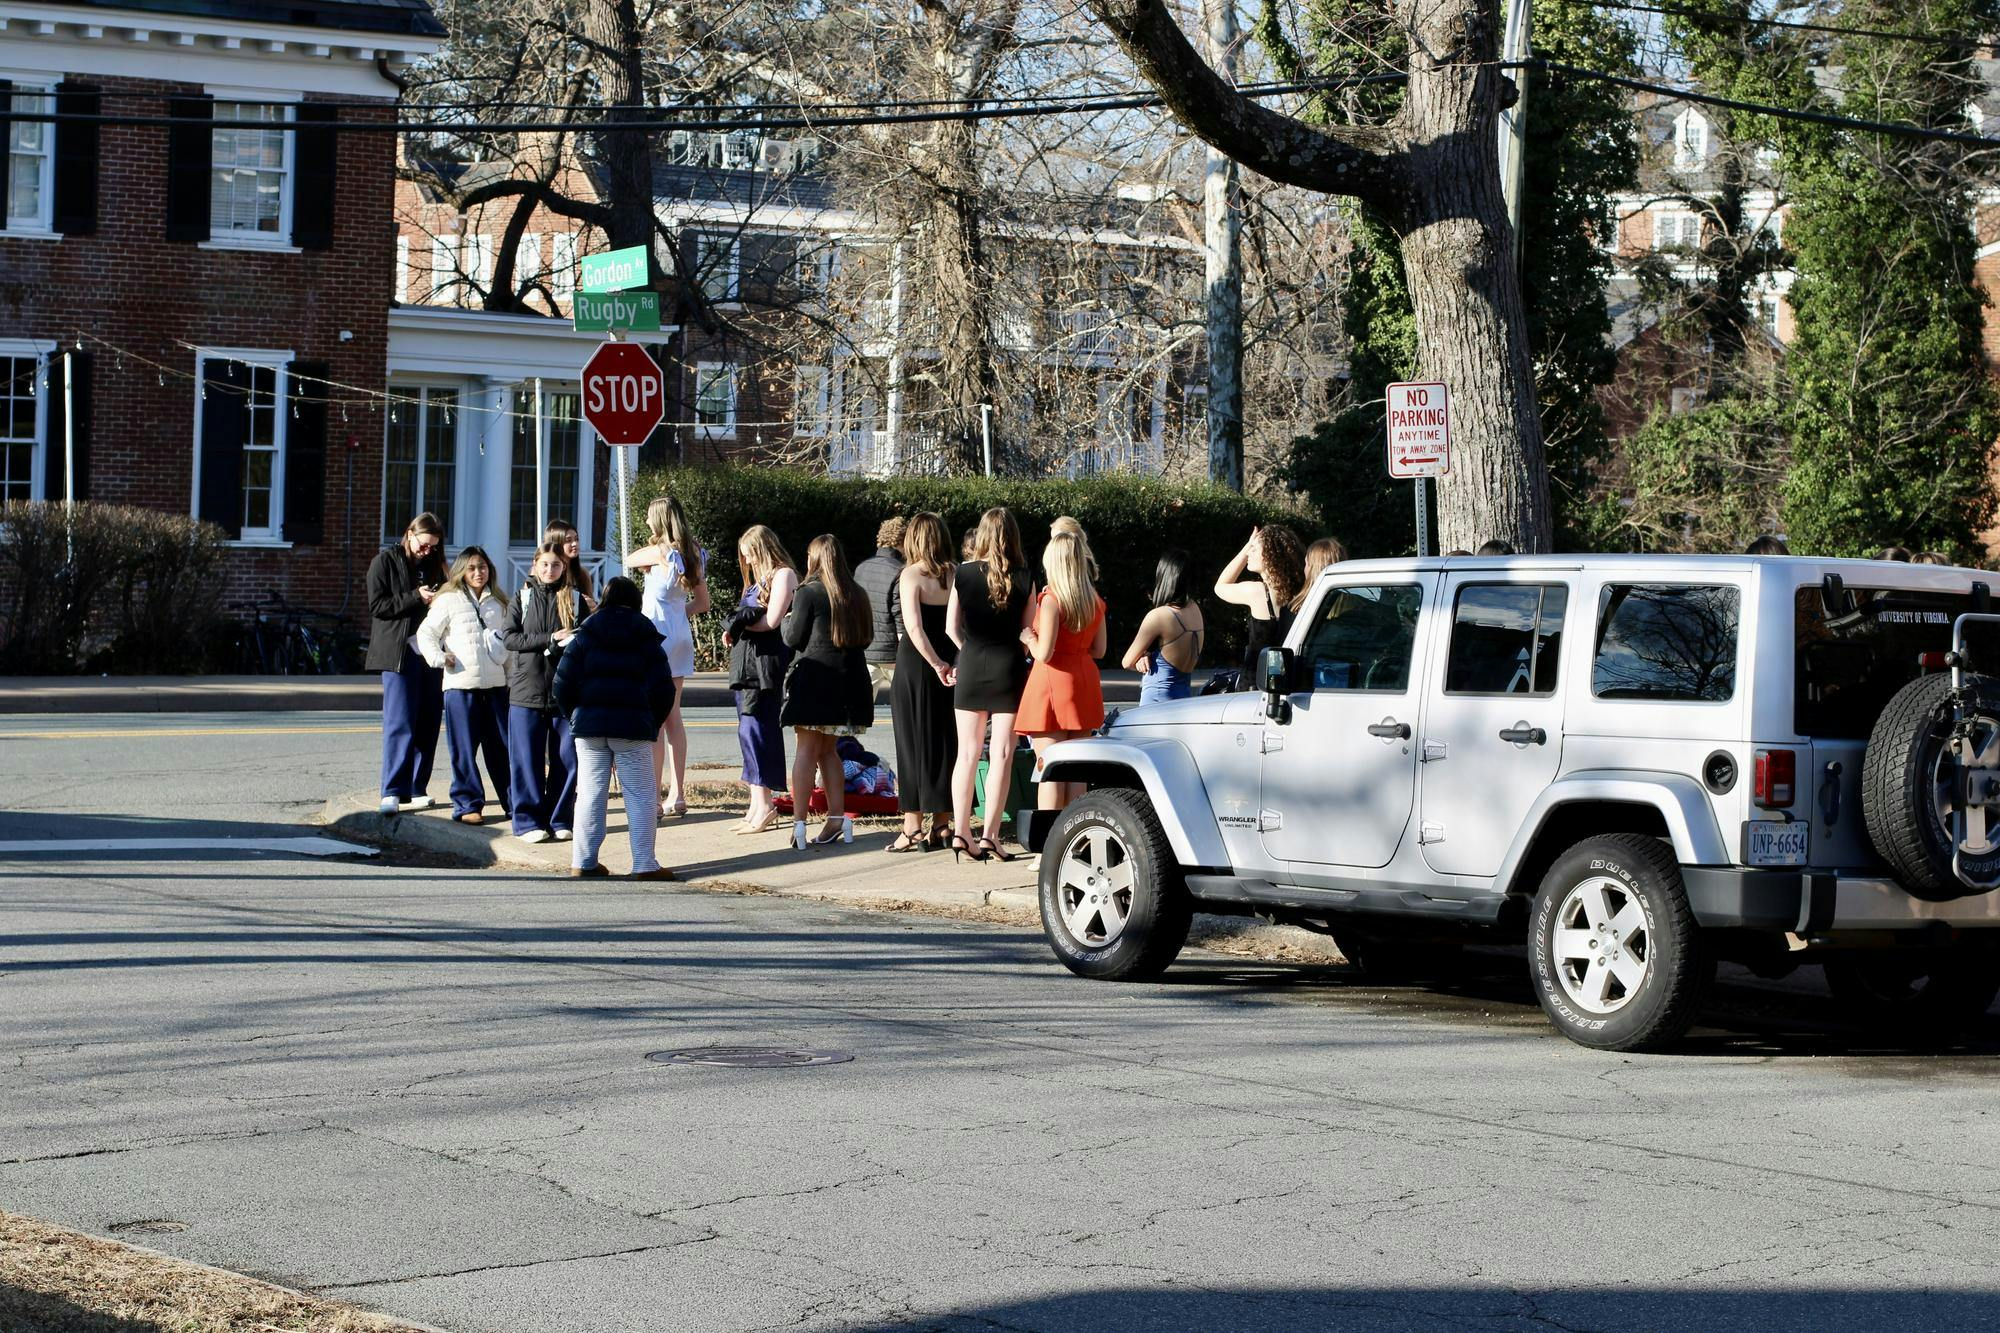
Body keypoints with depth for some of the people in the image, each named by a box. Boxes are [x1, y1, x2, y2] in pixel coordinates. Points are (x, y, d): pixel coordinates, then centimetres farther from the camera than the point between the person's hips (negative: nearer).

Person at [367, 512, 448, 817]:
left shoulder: (434, 565, 18)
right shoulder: (384, 563, 3)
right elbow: (377, 606, -6)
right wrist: (415, 598, -13)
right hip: (399, 652, -5)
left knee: (428, 723, 4)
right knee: (400, 723, -10)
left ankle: (416, 790, 11)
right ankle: (392, 792, -10)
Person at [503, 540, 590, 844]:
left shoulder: (575, 598, 8)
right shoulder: (523, 598, 7)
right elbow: (509, 637, -3)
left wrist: (572, 642, -15)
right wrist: (550, 639, -13)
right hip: (527, 690, -1)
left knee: (566, 759, 2)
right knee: (528, 761, -1)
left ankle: (559, 819, 10)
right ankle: (528, 821, 4)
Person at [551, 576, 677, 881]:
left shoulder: (585, 634, 5)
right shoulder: (646, 636, 4)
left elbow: (562, 684, 1)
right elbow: (662, 687, 1)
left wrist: (574, 715, 14)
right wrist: (653, 723, 13)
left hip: (588, 722, 2)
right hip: (632, 726, -2)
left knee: (590, 794, 8)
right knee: (641, 796, 1)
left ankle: (582, 862, 8)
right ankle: (644, 864, -5)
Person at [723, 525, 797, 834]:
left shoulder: (783, 575, -4)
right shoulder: (758, 579, 24)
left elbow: (771, 620, -13)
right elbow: (751, 617, 18)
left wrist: (739, 623, 0)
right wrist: (736, 628, -4)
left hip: (767, 661, -9)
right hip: (747, 661, 9)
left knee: (757, 728, -12)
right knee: (748, 731, 6)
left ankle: (765, 805, -11)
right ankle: (757, 804, 8)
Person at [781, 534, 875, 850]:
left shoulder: (809, 593, -8)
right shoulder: (857, 594, 10)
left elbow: (793, 639, -5)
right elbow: (865, 638, 16)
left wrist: (787, 620, 15)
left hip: (815, 676, -6)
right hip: (850, 679, 6)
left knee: (807, 750, -3)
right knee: (827, 749, 15)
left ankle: (799, 822, -7)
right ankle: (836, 819, 10)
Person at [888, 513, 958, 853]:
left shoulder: (911, 575, -8)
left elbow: (914, 627, -19)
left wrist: (937, 664, -16)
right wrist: (950, 663, -7)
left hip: (915, 664, -4)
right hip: (950, 664, 4)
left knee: (913, 745, 1)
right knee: (945, 744, 11)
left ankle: (913, 827, 1)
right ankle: (942, 824, 15)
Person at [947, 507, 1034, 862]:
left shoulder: (963, 574, -2)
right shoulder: (1023, 579, -5)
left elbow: (951, 627, 1)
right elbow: (1028, 632, -1)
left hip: (971, 668, 2)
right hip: (1009, 668, -2)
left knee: (967, 753, 8)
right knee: (1001, 755, 2)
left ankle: (961, 832, 5)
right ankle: (990, 835, -1)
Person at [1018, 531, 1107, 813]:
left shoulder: (1051, 600, -15)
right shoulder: (1095, 601, 6)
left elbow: (1044, 653, -17)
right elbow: (1098, 650, 11)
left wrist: (1029, 635, 1)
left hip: (1053, 684, -6)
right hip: (1084, 684, 6)